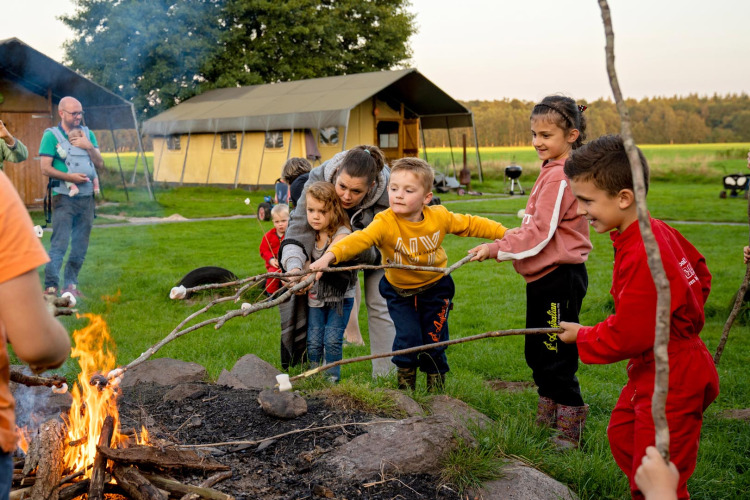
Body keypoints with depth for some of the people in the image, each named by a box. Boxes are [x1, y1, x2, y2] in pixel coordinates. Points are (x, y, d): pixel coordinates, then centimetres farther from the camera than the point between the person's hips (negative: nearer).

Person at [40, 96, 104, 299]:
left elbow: (100, 164, 9)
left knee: (80, 245, 8)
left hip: (87, 197, 5)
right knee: (60, 243, -11)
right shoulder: (51, 135, -1)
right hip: (64, 197, -5)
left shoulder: (87, 134, 13)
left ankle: (71, 284, 17)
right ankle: (51, 286, -8)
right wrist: (69, 177, -19)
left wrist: (89, 146, -6)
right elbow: (45, 168, -8)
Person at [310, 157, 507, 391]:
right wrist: (329, 256, -61)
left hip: (435, 288, 2)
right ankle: (405, 388, 16)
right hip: (400, 292, -1)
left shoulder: (440, 217, -17)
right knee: (408, 338, -12)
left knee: (434, 341, 6)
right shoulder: (385, 222, -27)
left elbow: (471, 224, -1)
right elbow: (359, 239, -43)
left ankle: (436, 394, 30)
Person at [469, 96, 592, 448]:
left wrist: (496, 249, -17)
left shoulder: (560, 175, -18)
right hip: (544, 275, 11)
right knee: (536, 351, 19)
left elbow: (540, 233, -22)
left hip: (560, 277, -11)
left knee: (556, 357, -3)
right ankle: (547, 416, 34)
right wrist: (507, 241, 11)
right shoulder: (553, 171, 14)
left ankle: (570, 428, 10)